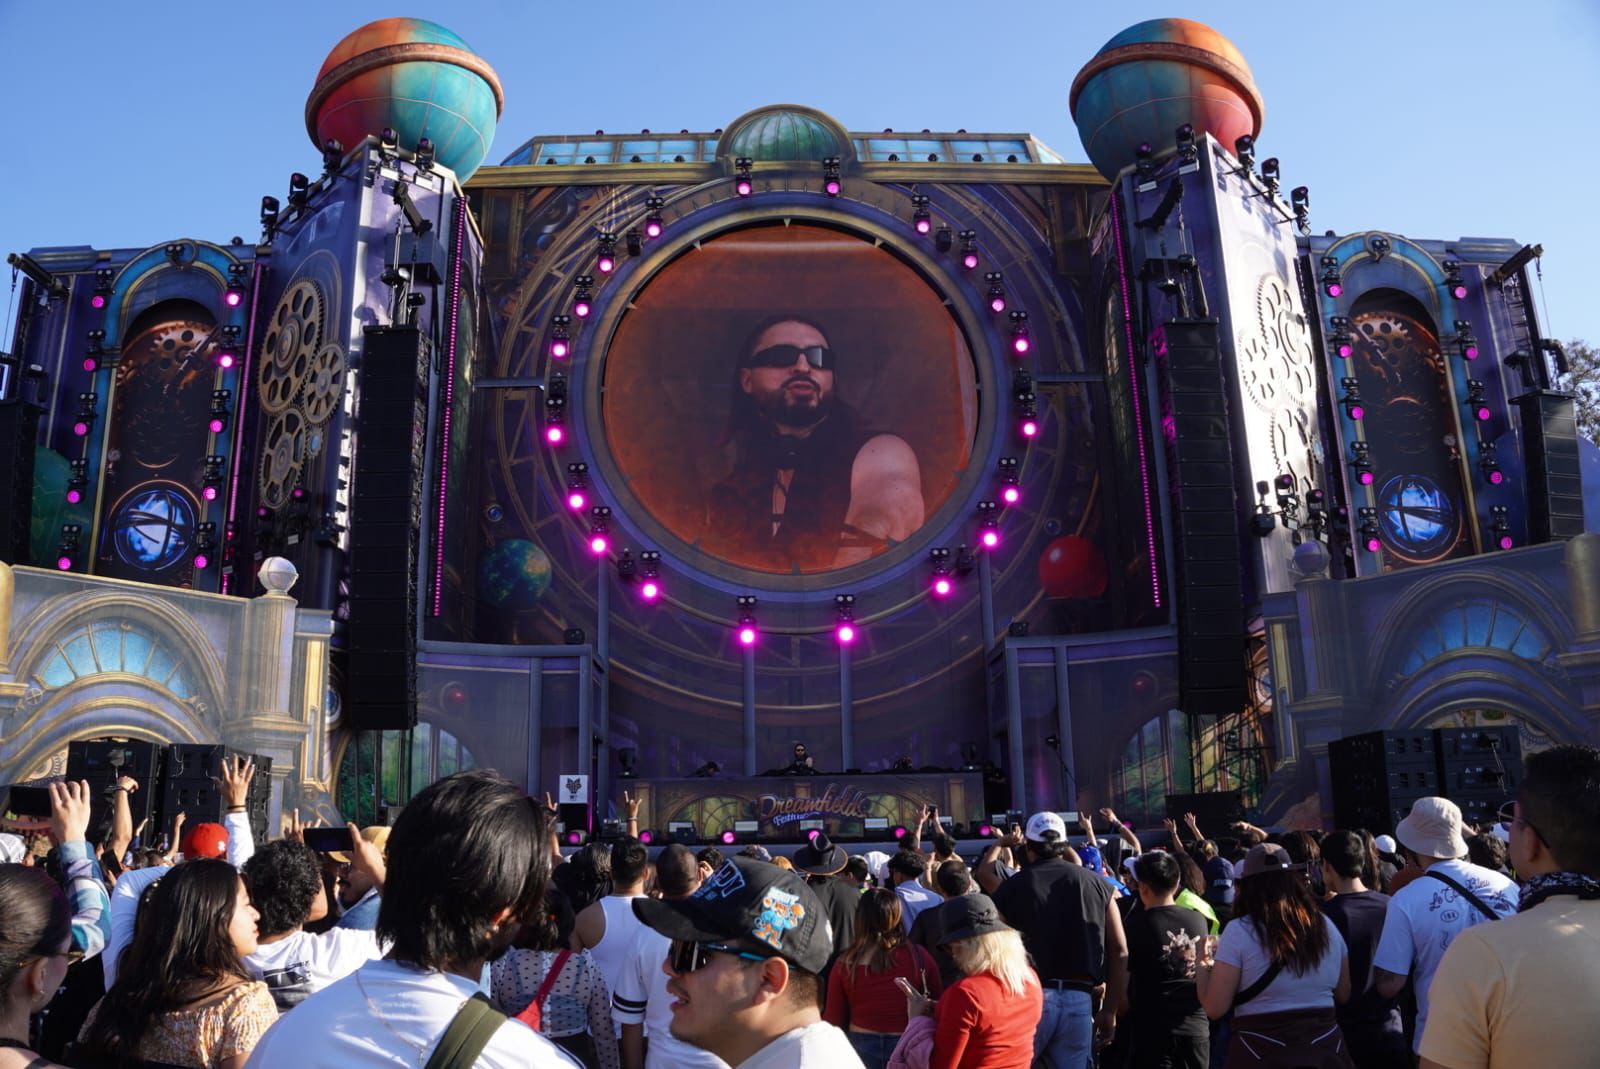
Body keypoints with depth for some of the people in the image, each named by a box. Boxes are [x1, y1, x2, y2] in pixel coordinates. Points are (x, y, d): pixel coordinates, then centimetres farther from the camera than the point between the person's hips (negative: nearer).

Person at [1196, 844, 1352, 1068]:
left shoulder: (1239, 931, -12)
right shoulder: (1326, 926, 1)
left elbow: (1215, 1008, -12)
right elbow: (1343, 994, 12)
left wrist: (1203, 962, 3)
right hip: (1326, 1049, 4)